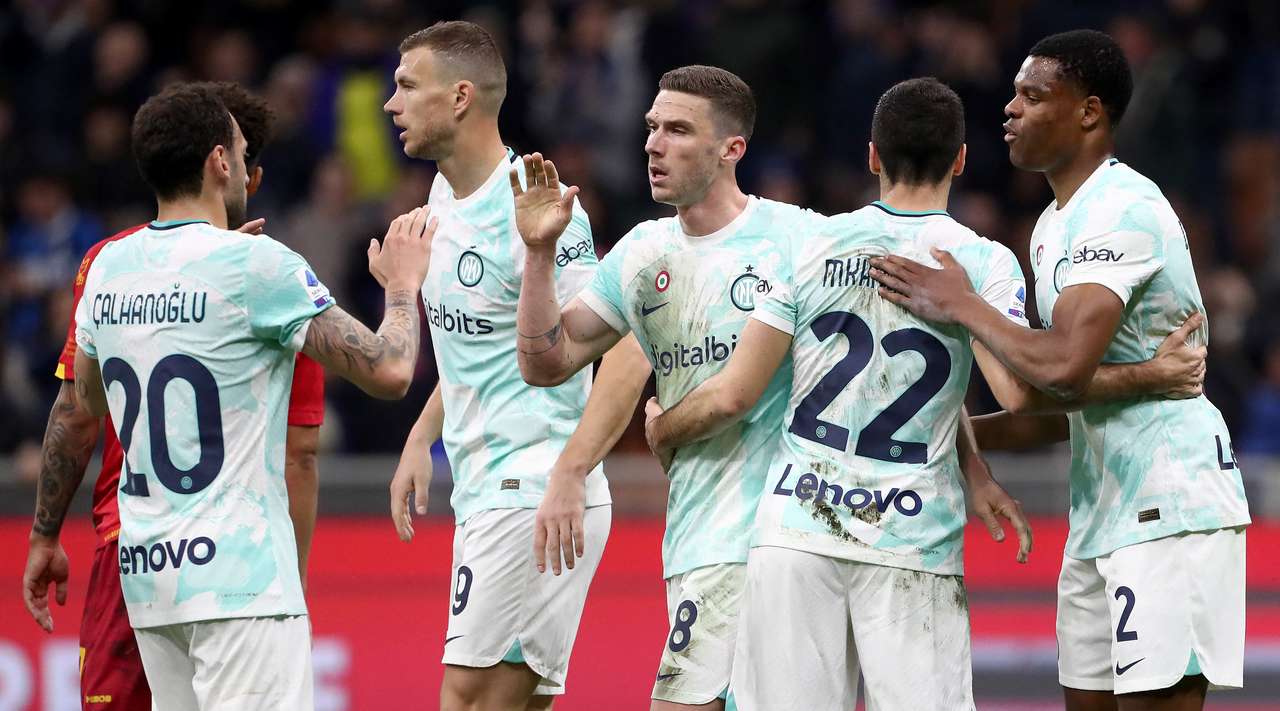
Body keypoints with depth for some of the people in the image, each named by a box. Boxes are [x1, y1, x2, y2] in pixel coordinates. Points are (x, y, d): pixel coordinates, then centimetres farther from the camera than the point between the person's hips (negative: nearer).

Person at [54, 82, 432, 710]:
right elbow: (388, 371, -10)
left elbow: (88, 404, 26)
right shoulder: (256, 265, -11)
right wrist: (402, 286, 9)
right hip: (238, 576, -7)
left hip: (145, 574, 7)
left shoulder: (107, 268, 9)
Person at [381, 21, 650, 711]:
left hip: (535, 496, -9)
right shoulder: (447, 193, 13)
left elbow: (627, 356, -20)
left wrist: (568, 474, -28)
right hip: (483, 493, 9)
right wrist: (420, 439, 19)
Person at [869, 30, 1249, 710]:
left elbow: (1064, 367, -28)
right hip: (1101, 512, 10)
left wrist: (959, 307, -15)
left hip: (1167, 502, -10)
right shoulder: (1055, 225, 16)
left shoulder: (1125, 210, -16)